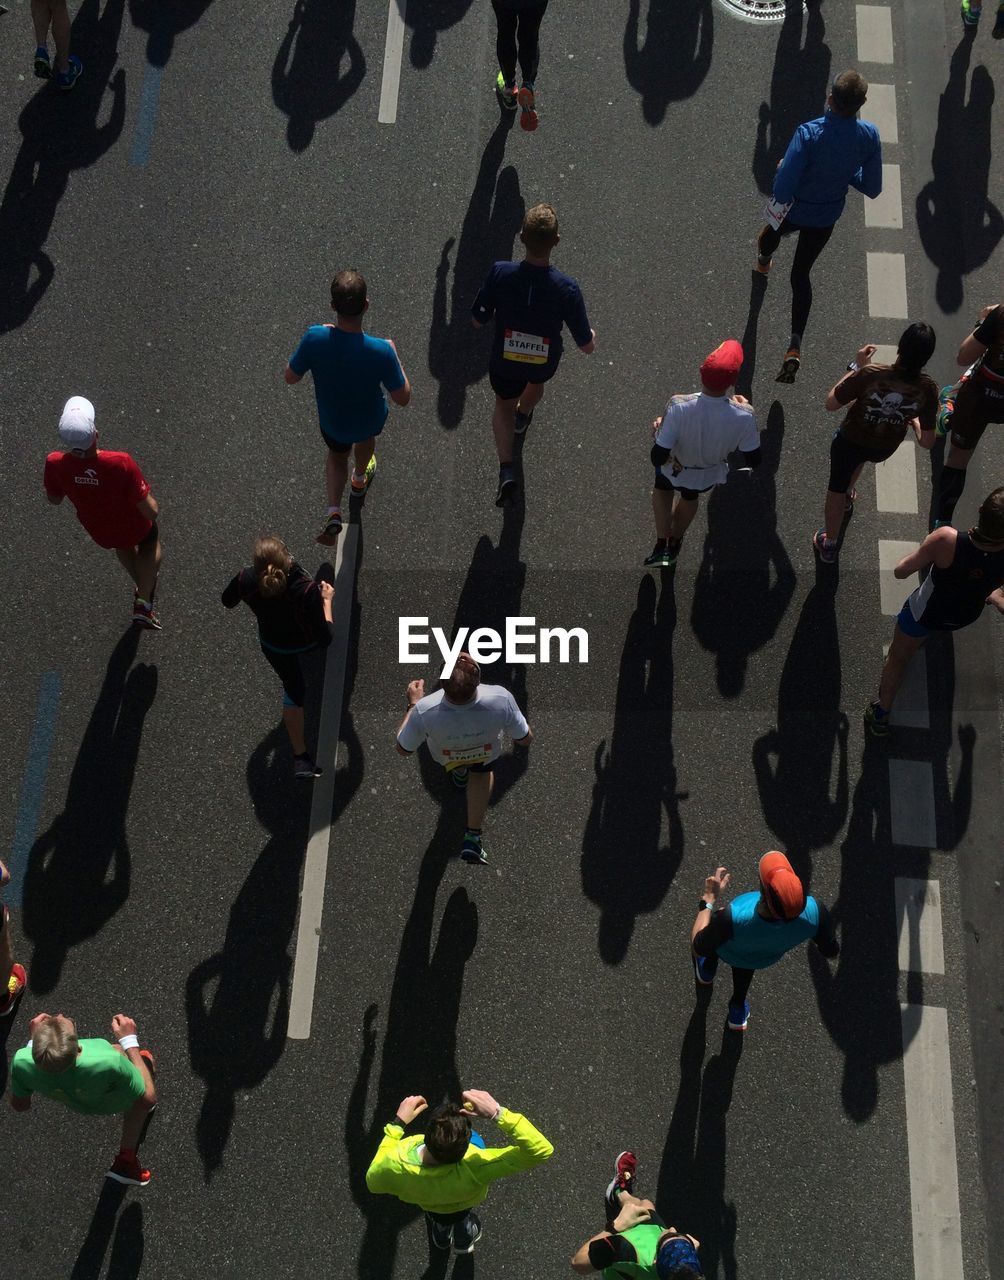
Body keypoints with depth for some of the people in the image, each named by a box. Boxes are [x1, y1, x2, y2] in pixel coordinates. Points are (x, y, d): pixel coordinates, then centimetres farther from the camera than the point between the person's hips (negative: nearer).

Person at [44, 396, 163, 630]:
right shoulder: (121, 463, -41)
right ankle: (144, 603, 29)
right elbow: (151, 511, -31)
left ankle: (143, 586, 63)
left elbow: (54, 499, -9)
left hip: (99, 532, 3)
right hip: (133, 529, -3)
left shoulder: (55, 464, -31)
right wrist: (151, 501, -9)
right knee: (151, 536, 34)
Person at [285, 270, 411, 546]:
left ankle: (334, 512, 19)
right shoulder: (381, 351, -39)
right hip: (369, 420, 0)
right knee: (365, 438, 38)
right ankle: (360, 479, 68)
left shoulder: (315, 338, -35)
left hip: (331, 421, 0)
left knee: (336, 455, 35)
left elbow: (291, 377, -16)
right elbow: (403, 398, -24)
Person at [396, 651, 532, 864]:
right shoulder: (501, 699, -46)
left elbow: (403, 750, -23)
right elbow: (525, 740, -25)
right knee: (481, 774, 36)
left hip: (444, 756, 0)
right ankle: (473, 838, 39)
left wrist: (413, 704, -11)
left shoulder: (424, 712, -46)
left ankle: (458, 770, 69)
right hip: (487, 752, 0)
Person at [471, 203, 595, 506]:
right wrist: (592, 335, 3)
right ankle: (522, 416, 69)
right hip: (545, 364, 0)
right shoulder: (567, 288, -31)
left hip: (503, 361, 0)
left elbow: (477, 321, -14)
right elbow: (587, 346, -21)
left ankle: (506, 470, 13)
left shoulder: (500, 274, -30)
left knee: (503, 405, 29)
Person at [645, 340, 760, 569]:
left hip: (675, 471, -1)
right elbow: (754, 461, -19)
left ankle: (661, 546, 33)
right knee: (690, 496, 37)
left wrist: (658, 431, -12)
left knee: (663, 488, 37)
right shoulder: (742, 417, -37)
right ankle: (674, 544, 60)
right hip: (710, 477, 2)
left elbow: (658, 459, -34)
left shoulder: (679, 408, -41)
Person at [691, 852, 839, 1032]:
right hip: (768, 958, 3)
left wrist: (709, 899, -21)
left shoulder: (732, 919, -50)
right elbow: (832, 952, -20)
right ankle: (738, 1013, 64)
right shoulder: (814, 912, -44)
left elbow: (698, 948, -28)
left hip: (728, 954, -3)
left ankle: (706, 972, 62)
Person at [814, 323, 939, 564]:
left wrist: (856, 366, -13)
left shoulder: (870, 375, -37)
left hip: (850, 442, -2)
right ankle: (849, 494, 57)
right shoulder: (927, 389, -28)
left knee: (836, 490, 25)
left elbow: (831, 403, -20)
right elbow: (927, 442, -17)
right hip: (885, 449, 3)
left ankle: (829, 544, 43)